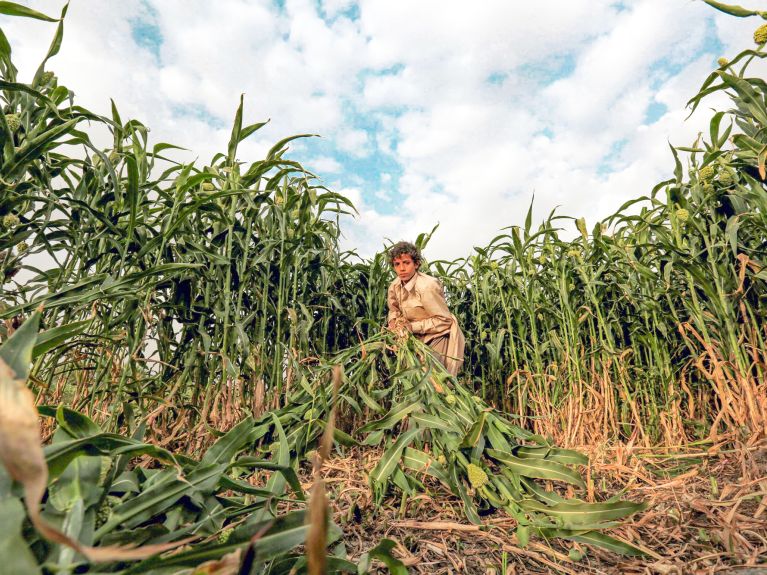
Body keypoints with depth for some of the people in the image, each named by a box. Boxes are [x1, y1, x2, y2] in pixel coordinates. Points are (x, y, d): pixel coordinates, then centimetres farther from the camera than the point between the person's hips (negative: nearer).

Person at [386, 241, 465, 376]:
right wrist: (392, 322, -9)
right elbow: (394, 310, 14)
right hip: (419, 338, 7)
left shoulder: (427, 286, -27)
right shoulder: (395, 286, -4)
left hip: (439, 337, -7)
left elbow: (444, 320, -22)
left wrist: (413, 327, -24)